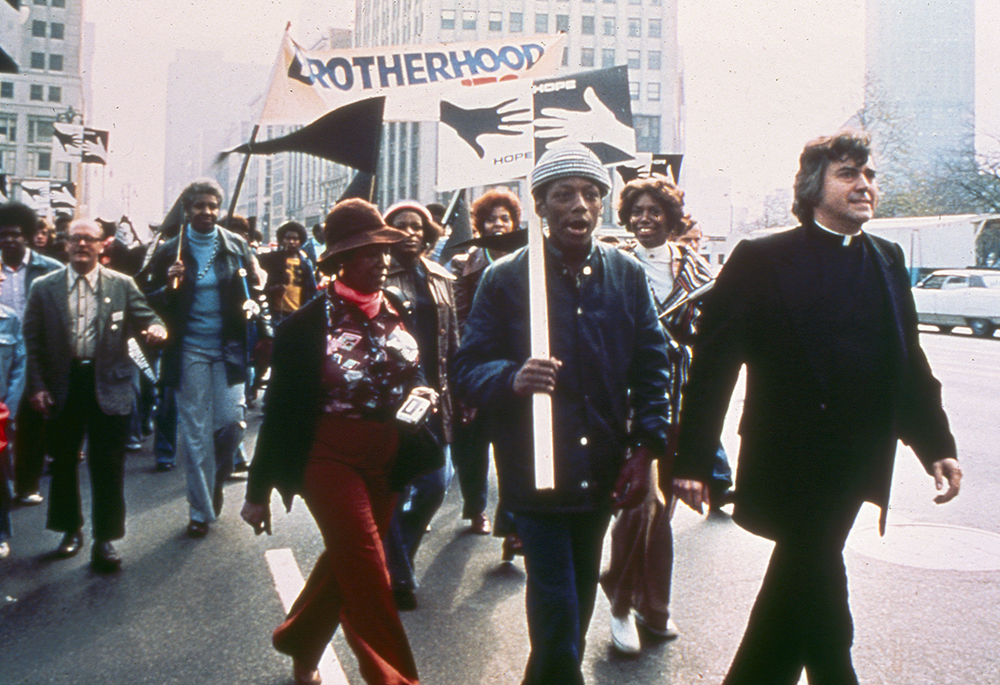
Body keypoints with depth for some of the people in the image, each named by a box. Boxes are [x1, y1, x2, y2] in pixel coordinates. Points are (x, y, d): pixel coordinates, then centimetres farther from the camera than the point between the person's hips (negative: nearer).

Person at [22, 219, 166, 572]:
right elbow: (33, 341, 4)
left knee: (108, 466, 2)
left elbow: (144, 318, 2)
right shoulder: (44, 288, 3)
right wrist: (37, 385, -3)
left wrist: (154, 328, -23)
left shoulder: (122, 285, 2)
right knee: (63, 462, 14)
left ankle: (105, 539, 14)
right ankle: (70, 530, 34)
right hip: (63, 385, 2)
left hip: (108, 386, -1)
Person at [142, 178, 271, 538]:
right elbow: (151, 300, 5)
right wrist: (169, 289, -16)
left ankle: (217, 480, 25)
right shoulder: (169, 251, 4)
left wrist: (254, 308, -9)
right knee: (195, 430, 1)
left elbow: (256, 289, 13)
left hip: (229, 347, 1)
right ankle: (201, 510, 12)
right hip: (189, 350, -1)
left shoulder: (237, 247, 6)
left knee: (231, 421, -7)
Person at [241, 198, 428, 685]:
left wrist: (420, 390, -5)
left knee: (346, 560, 17)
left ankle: (300, 644, 40)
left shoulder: (397, 310, 4)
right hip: (329, 458, -6)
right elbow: (280, 406, -8)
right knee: (366, 570, -5)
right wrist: (259, 489, -5)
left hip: (386, 458, 6)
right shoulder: (310, 322, -12)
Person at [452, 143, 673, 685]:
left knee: (578, 599, 19)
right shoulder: (505, 279, -7)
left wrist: (646, 448, -1)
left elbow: (651, 366, 7)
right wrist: (512, 378, -29)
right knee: (557, 606, -5)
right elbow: (468, 371, -8)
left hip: (602, 472, 4)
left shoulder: (627, 275, 2)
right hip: (535, 472, -4)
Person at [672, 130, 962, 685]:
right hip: (791, 465, -6)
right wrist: (692, 459, -14)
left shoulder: (887, 260, 10)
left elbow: (908, 362, 14)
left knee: (797, 582, 17)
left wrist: (937, 445, 9)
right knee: (818, 583, 2)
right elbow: (712, 363, -11)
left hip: (854, 467, 6)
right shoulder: (761, 260, -8)